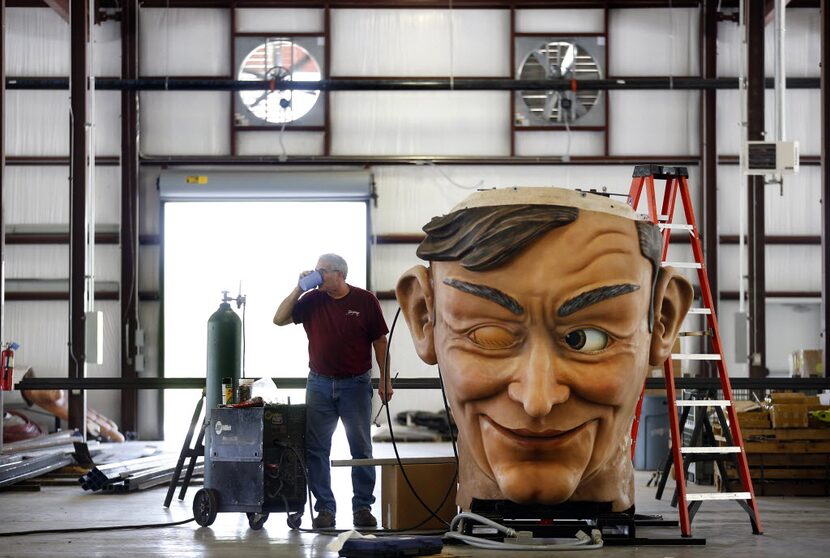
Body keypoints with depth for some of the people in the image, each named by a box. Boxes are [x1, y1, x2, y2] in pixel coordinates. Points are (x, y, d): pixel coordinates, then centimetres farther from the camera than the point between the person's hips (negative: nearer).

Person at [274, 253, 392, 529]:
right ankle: (325, 508, 8)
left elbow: (379, 341, 2)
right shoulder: (312, 300, 4)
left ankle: (363, 507, 11)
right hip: (319, 384, 2)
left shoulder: (365, 300, -1)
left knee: (361, 449, 2)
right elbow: (279, 319, 0)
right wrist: (298, 289, -7)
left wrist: (385, 380, -2)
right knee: (316, 449, 1)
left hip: (356, 384, -2)